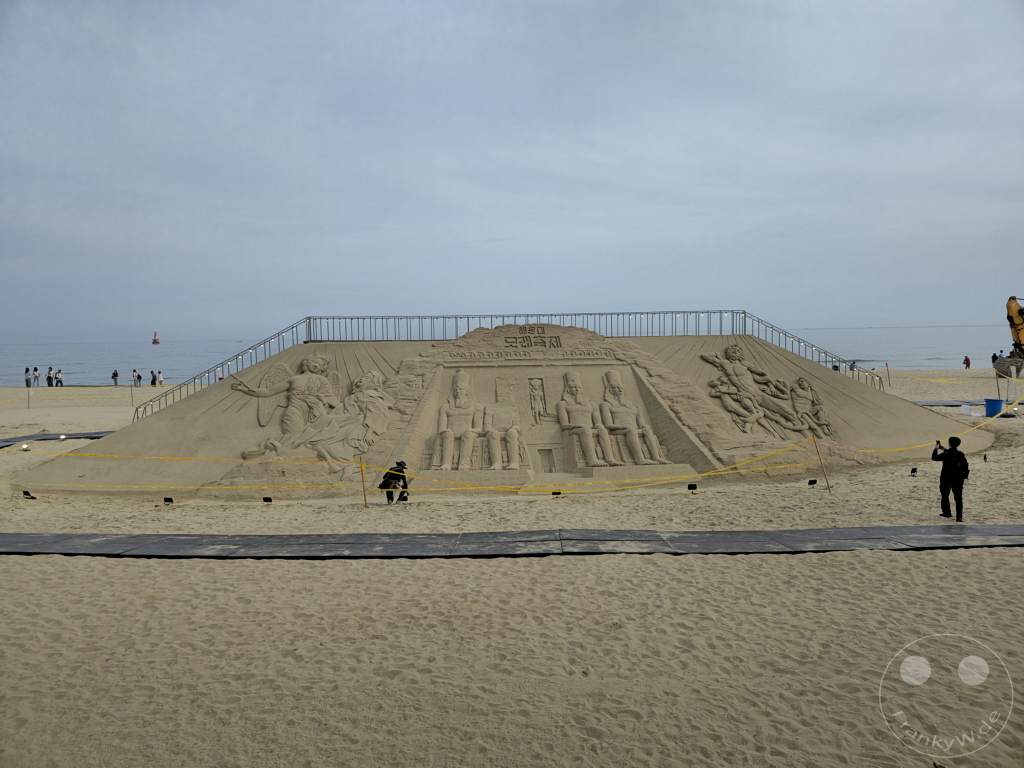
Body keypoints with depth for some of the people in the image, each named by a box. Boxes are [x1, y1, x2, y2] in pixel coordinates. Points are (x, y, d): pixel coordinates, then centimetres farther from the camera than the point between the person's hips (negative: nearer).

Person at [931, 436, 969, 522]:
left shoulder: (946, 454, -16)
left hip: (946, 479, -3)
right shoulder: (960, 454, -1)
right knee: (959, 498, 2)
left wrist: (936, 448, 4)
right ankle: (959, 516, -10)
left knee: (945, 496, 18)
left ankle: (947, 512, 29)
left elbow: (934, 457, -12)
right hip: (958, 479, 3)